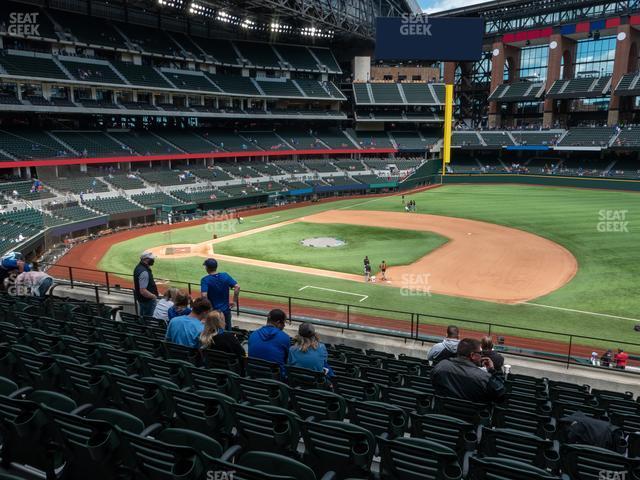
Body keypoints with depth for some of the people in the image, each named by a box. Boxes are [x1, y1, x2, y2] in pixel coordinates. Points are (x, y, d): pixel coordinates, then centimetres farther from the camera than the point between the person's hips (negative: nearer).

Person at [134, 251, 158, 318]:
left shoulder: (139, 267, 3)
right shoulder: (144, 272, -29)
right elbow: (143, 291, -31)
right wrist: (154, 296, -20)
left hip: (141, 299, 10)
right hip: (147, 300, -10)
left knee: (142, 317, 22)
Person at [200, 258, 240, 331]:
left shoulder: (205, 280, -13)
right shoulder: (225, 276, -4)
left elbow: (204, 296, -26)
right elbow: (237, 287, -11)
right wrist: (234, 301, -3)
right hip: (226, 310, 3)